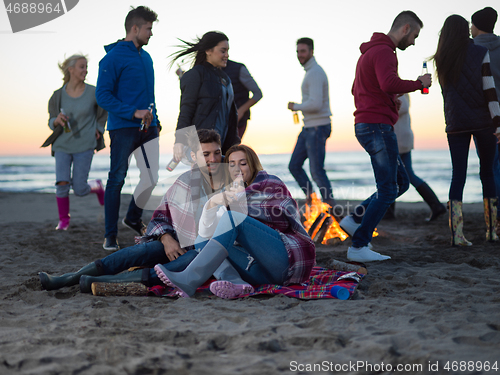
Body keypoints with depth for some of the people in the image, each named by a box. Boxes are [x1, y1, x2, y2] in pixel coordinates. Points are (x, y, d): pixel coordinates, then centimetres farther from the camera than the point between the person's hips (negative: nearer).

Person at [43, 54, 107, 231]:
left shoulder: (93, 93, -5)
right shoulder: (58, 95, -3)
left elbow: (104, 110, 16)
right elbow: (51, 122, 5)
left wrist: (99, 128, 8)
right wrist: (57, 120, -17)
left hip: (84, 145, -1)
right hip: (62, 145, 1)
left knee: (79, 189, -3)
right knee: (62, 184, -10)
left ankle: (97, 186, 32)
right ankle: (63, 220, 11)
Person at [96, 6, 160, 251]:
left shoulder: (146, 57, 15)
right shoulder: (113, 57, -9)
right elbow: (102, 95, -13)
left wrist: (154, 117, 15)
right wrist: (133, 112, -20)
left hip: (148, 128, 7)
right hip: (123, 128, -6)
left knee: (151, 178, 2)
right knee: (117, 180, 0)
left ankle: (133, 218, 27)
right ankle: (110, 235, 9)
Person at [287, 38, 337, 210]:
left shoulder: (315, 73, -16)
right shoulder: (310, 71, 17)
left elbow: (315, 104, -25)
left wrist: (295, 107, -10)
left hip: (317, 128, -10)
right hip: (308, 128, 10)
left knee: (316, 171, -6)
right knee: (294, 166, 11)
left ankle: (331, 207, 4)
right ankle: (311, 200, 18)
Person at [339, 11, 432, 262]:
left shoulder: (370, 51, 22)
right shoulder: (383, 51, -12)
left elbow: (356, 90, 31)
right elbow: (389, 83, -31)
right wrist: (419, 83, -15)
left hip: (365, 125, 11)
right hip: (378, 126, -11)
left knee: (401, 182, 15)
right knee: (387, 190, -6)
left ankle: (355, 219, 12)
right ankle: (359, 247, -3)